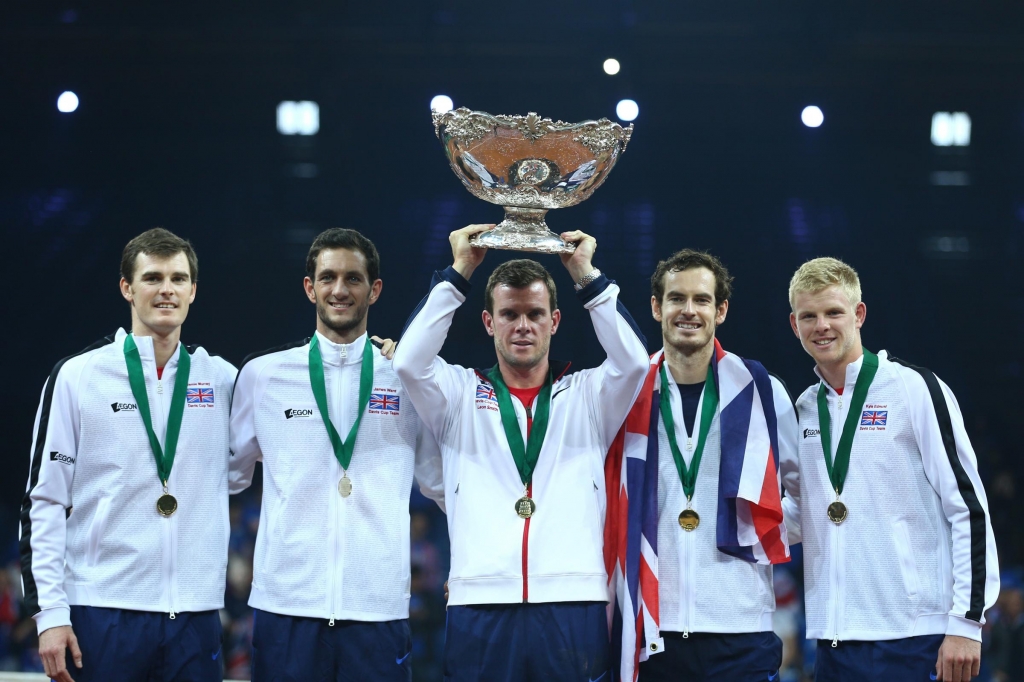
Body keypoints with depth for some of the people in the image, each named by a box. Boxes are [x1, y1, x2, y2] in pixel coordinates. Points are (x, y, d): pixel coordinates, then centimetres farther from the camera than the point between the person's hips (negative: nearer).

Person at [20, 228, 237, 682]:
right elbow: (44, 501, 0)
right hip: (101, 612, -2)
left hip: (195, 613, 3)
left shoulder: (222, 379, 10)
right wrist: (49, 613, -7)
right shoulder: (76, 377, 2)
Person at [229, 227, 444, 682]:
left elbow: (441, 481, 17)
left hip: (378, 609, 0)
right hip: (286, 605, 0)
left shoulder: (407, 379, 7)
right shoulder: (262, 375, 7)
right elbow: (226, 475, 17)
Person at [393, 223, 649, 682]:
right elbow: (410, 361, -4)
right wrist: (459, 273, -2)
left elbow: (633, 361, -4)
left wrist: (587, 275, -2)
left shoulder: (587, 396, 13)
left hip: (573, 608, 0)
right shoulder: (461, 396, 13)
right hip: (480, 610, 0)